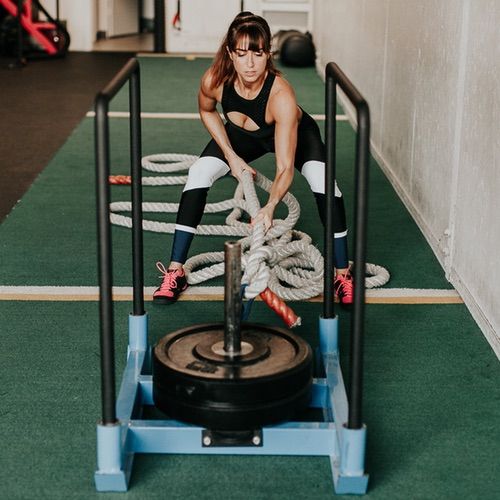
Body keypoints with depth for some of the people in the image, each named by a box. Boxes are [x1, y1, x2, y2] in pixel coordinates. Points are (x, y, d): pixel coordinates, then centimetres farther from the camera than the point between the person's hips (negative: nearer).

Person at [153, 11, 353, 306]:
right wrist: (231, 156, -13)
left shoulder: (281, 94, -42)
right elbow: (207, 111, -5)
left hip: (295, 133, -3)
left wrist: (270, 207, -62)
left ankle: (342, 274, -14)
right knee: (199, 174, -17)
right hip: (241, 135, 3)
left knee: (323, 180, -28)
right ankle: (175, 272, -8)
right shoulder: (215, 80, -32)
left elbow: (285, 168, -45)